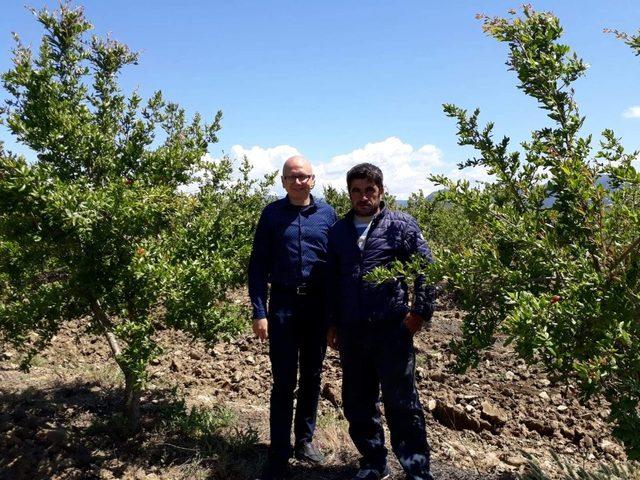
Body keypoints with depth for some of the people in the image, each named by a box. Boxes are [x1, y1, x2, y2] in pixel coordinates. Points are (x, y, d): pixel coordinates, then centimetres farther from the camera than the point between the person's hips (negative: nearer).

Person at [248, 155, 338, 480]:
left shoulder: (327, 213, 2)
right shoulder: (271, 214, -1)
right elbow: (258, 265, -1)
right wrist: (259, 311, -8)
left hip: (318, 305, 2)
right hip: (282, 304, -2)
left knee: (312, 376, 14)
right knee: (283, 380, 1)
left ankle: (305, 439, 32)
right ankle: (279, 454, 13)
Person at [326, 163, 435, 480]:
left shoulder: (402, 225, -1)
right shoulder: (338, 231, 9)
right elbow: (331, 281, 13)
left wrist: (421, 311, -6)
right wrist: (331, 323, 12)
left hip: (392, 330, -4)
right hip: (351, 332, 5)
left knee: (401, 404, 3)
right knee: (357, 404, 15)